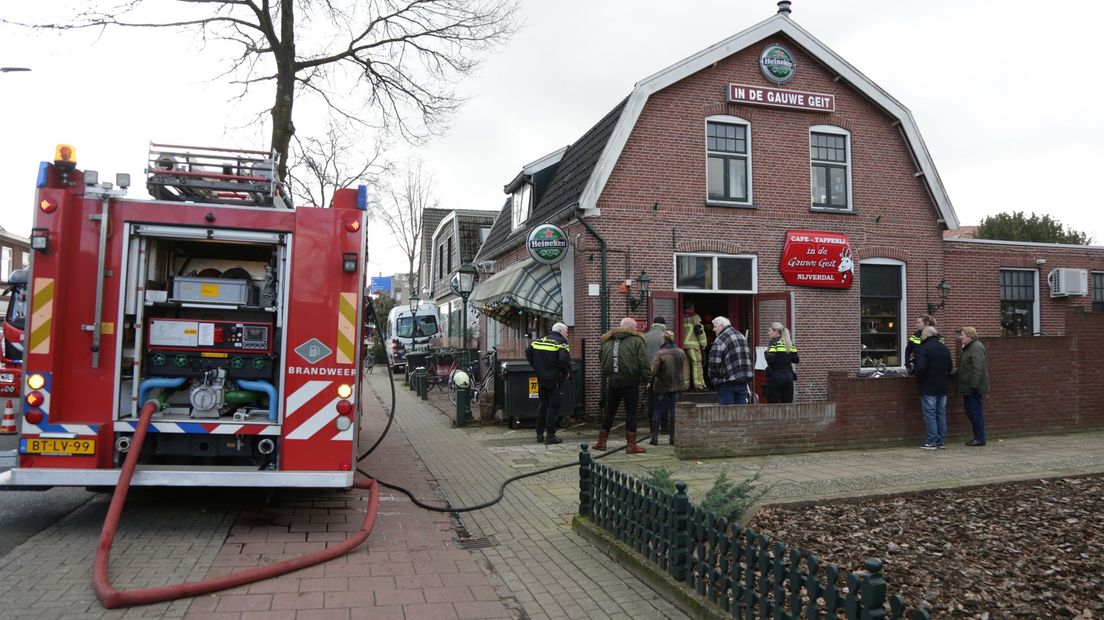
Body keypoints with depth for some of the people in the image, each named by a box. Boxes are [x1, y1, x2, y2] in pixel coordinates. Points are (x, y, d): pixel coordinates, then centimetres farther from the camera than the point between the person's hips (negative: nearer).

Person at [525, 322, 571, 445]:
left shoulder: (539, 340, 10)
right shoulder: (561, 343, -10)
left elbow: (528, 352, 7)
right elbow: (564, 359, -25)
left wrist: (536, 368, 11)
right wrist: (566, 372, -10)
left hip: (541, 378, 6)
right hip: (555, 380, -6)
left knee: (543, 405, 17)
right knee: (554, 406, 1)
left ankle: (539, 434, 21)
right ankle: (550, 436, 1)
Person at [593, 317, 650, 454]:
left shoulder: (608, 341, 12)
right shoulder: (637, 341, -4)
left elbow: (601, 359, 16)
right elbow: (643, 362, -10)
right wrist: (646, 379, -6)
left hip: (613, 381, 4)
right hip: (630, 382, -4)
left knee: (609, 412, 13)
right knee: (631, 413, 2)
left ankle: (601, 442, 18)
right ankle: (631, 445, 2)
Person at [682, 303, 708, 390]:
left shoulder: (682, 318, 14)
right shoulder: (695, 317, -3)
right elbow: (699, 330, -10)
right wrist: (703, 343, -3)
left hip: (683, 345, 6)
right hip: (693, 344, -6)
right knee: (696, 364, -4)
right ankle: (698, 384, -8)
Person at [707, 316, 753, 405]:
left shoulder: (719, 341, -11)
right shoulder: (742, 336, 16)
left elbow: (714, 363, -17)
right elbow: (749, 357, 21)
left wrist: (713, 378, -3)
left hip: (727, 383, -7)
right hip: (743, 381, 7)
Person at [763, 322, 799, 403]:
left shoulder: (773, 343, -7)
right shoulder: (789, 343, 10)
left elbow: (770, 360, -18)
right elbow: (796, 360, 8)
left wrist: (766, 352, 1)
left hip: (775, 377, -6)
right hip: (788, 377, 6)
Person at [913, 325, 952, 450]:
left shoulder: (923, 349, -16)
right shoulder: (945, 348, 10)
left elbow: (920, 368, -23)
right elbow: (949, 368, 16)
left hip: (928, 388, -7)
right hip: (942, 388, 7)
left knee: (930, 414, -3)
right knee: (941, 413, 12)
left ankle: (932, 442, -2)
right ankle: (941, 441, 16)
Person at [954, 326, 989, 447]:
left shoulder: (976, 348, -15)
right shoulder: (967, 348, 17)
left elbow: (978, 368, -22)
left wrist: (974, 385, -25)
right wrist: (953, 372, 14)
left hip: (974, 388, -10)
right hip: (968, 388, 10)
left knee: (975, 411, -4)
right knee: (969, 410, 13)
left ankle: (980, 438, 3)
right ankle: (977, 436, 21)